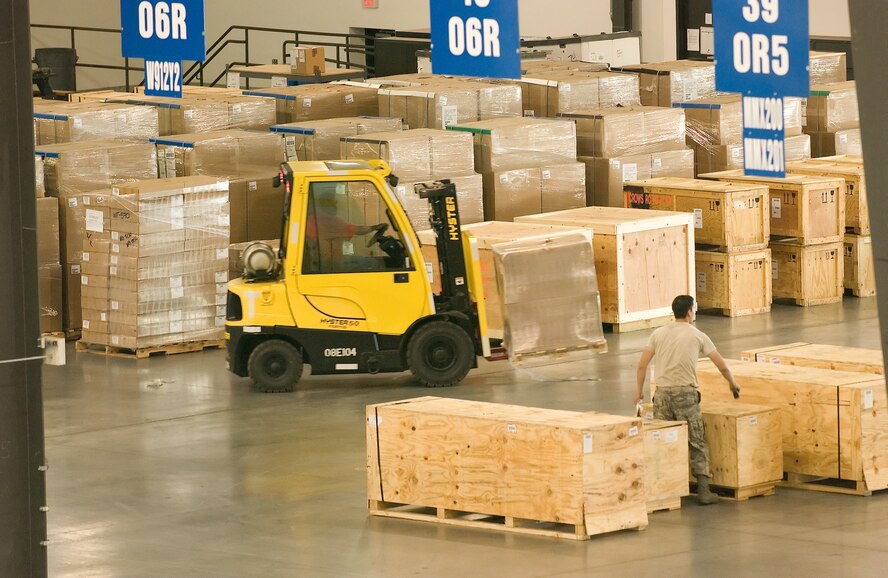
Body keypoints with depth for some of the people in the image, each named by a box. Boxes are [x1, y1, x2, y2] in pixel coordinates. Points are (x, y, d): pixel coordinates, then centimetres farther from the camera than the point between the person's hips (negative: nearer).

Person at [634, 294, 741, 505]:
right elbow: (722, 366, 11)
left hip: (662, 393, 2)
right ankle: (703, 490, 0)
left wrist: (639, 391, 17)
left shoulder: (659, 334, 9)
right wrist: (733, 384, 29)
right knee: (697, 443, 4)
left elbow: (642, 365, 5)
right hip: (685, 393, -2)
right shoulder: (697, 336, 4)